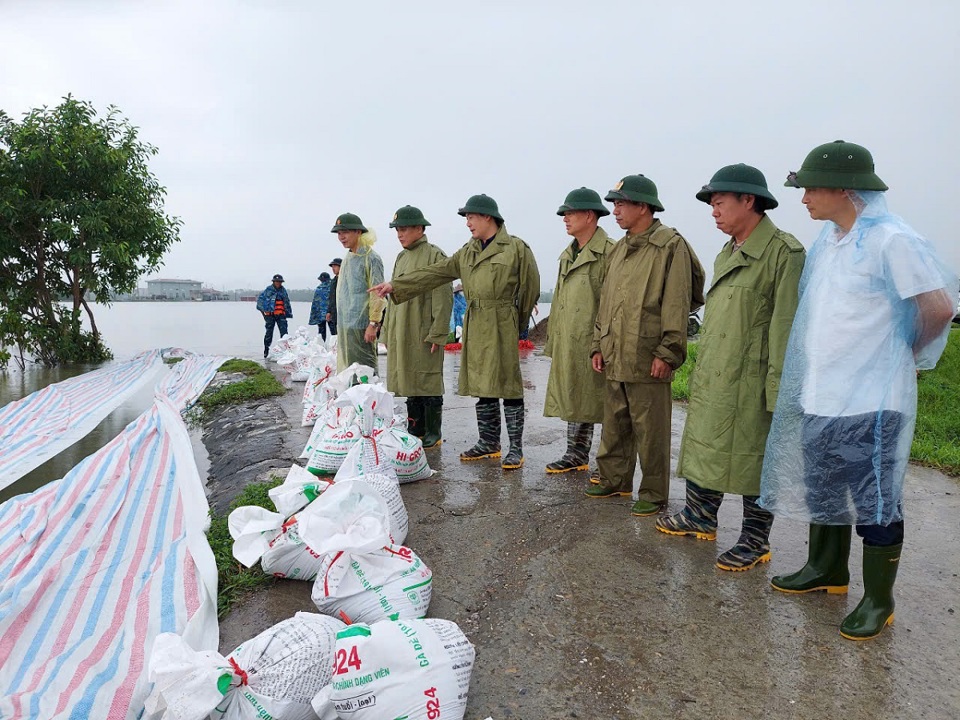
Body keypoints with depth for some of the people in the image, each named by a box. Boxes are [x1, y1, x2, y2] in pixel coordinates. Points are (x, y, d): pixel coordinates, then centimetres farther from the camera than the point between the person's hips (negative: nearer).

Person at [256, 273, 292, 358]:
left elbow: (287, 302, 20)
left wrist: (289, 312, 16)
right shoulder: (268, 290, -2)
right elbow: (260, 299, -3)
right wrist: (264, 310, -9)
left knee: (284, 331, -6)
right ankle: (266, 349, 16)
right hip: (270, 314, -3)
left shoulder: (283, 290, 12)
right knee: (269, 331, 4)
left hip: (281, 315, 3)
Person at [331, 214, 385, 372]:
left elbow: (377, 295, -14)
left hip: (361, 326, -8)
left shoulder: (371, 258, -10)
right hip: (344, 325, 8)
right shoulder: (347, 258, 15)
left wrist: (373, 324, -17)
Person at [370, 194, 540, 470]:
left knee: (507, 385, -4)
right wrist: (395, 286, 6)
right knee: (481, 387, 10)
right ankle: (488, 443, 23)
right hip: (475, 326, 6)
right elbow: (435, 273, 12)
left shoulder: (516, 248, -3)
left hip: (502, 327, -6)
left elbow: (530, 287, 1)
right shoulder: (468, 251, 15)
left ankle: (516, 449, 5)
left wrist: (518, 321, 7)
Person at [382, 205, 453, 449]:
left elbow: (443, 298, -11)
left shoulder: (435, 255, -6)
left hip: (424, 333, -7)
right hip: (401, 333, 7)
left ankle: (433, 433, 10)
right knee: (409, 382, 11)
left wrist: (437, 334, -16)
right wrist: (388, 332, 17)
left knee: (428, 382, -1)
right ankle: (415, 430, 22)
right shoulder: (401, 257, 17)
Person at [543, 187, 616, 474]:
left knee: (597, 404, 0)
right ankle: (576, 456, 27)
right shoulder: (568, 254, 17)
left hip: (593, 344, -8)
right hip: (567, 345, 8)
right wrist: (553, 339, 16)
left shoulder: (608, 252, -11)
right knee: (572, 402, 14)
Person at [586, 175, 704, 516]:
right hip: (614, 357, 8)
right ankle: (614, 480, 31)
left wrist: (667, 352, -16)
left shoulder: (671, 247, -7)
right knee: (614, 424, 16)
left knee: (650, 430, 2)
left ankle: (654, 493, 15)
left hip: (647, 359, -7)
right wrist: (598, 345, 14)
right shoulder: (618, 251, 16)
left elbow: (676, 305, -13)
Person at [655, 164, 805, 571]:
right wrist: (700, 372, 17)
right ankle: (700, 518, 35)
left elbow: (786, 327, -16)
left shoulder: (784, 252, -12)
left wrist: (778, 389, -18)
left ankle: (755, 542, 20)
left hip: (750, 384, -8)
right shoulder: (726, 254, 15)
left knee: (754, 464, 5)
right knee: (702, 451, 17)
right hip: (710, 381, 8)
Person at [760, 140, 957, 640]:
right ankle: (826, 571, 40)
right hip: (818, 394, 8)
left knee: (874, 504, 6)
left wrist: (908, 352, -1)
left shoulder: (890, 240, -16)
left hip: (869, 400, -8)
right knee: (822, 490, 20)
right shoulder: (827, 238, 8)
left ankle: (878, 601, 24)